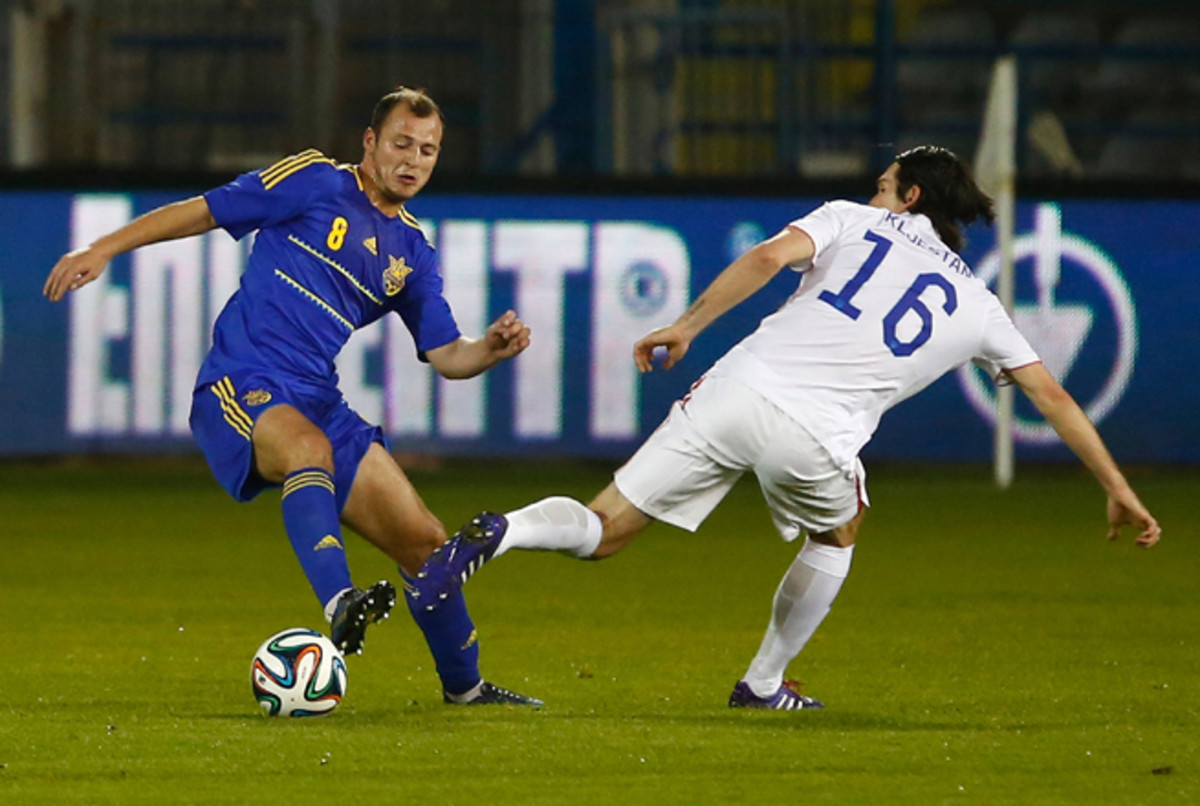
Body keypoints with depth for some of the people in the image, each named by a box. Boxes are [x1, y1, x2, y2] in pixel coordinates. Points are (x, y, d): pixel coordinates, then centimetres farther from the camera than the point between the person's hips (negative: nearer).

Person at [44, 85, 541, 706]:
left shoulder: (411, 252, 17)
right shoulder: (314, 183, 1)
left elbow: (446, 356, 15)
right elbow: (201, 212, 4)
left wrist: (493, 348, -7)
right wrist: (103, 250, -3)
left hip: (319, 402, 6)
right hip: (239, 386, -6)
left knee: (424, 540, 4)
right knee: (309, 447, -41)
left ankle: (464, 685, 24)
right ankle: (339, 604, -58)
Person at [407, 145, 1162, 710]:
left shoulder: (851, 220, 19)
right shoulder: (978, 305, 21)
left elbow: (770, 256, -1)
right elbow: (1053, 397, 24)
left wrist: (687, 326, 1)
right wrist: (1119, 490, 31)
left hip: (735, 392, 0)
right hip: (814, 439, 0)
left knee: (601, 532, 5)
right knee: (839, 533, 34)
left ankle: (500, 533, -25)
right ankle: (764, 684, 34)